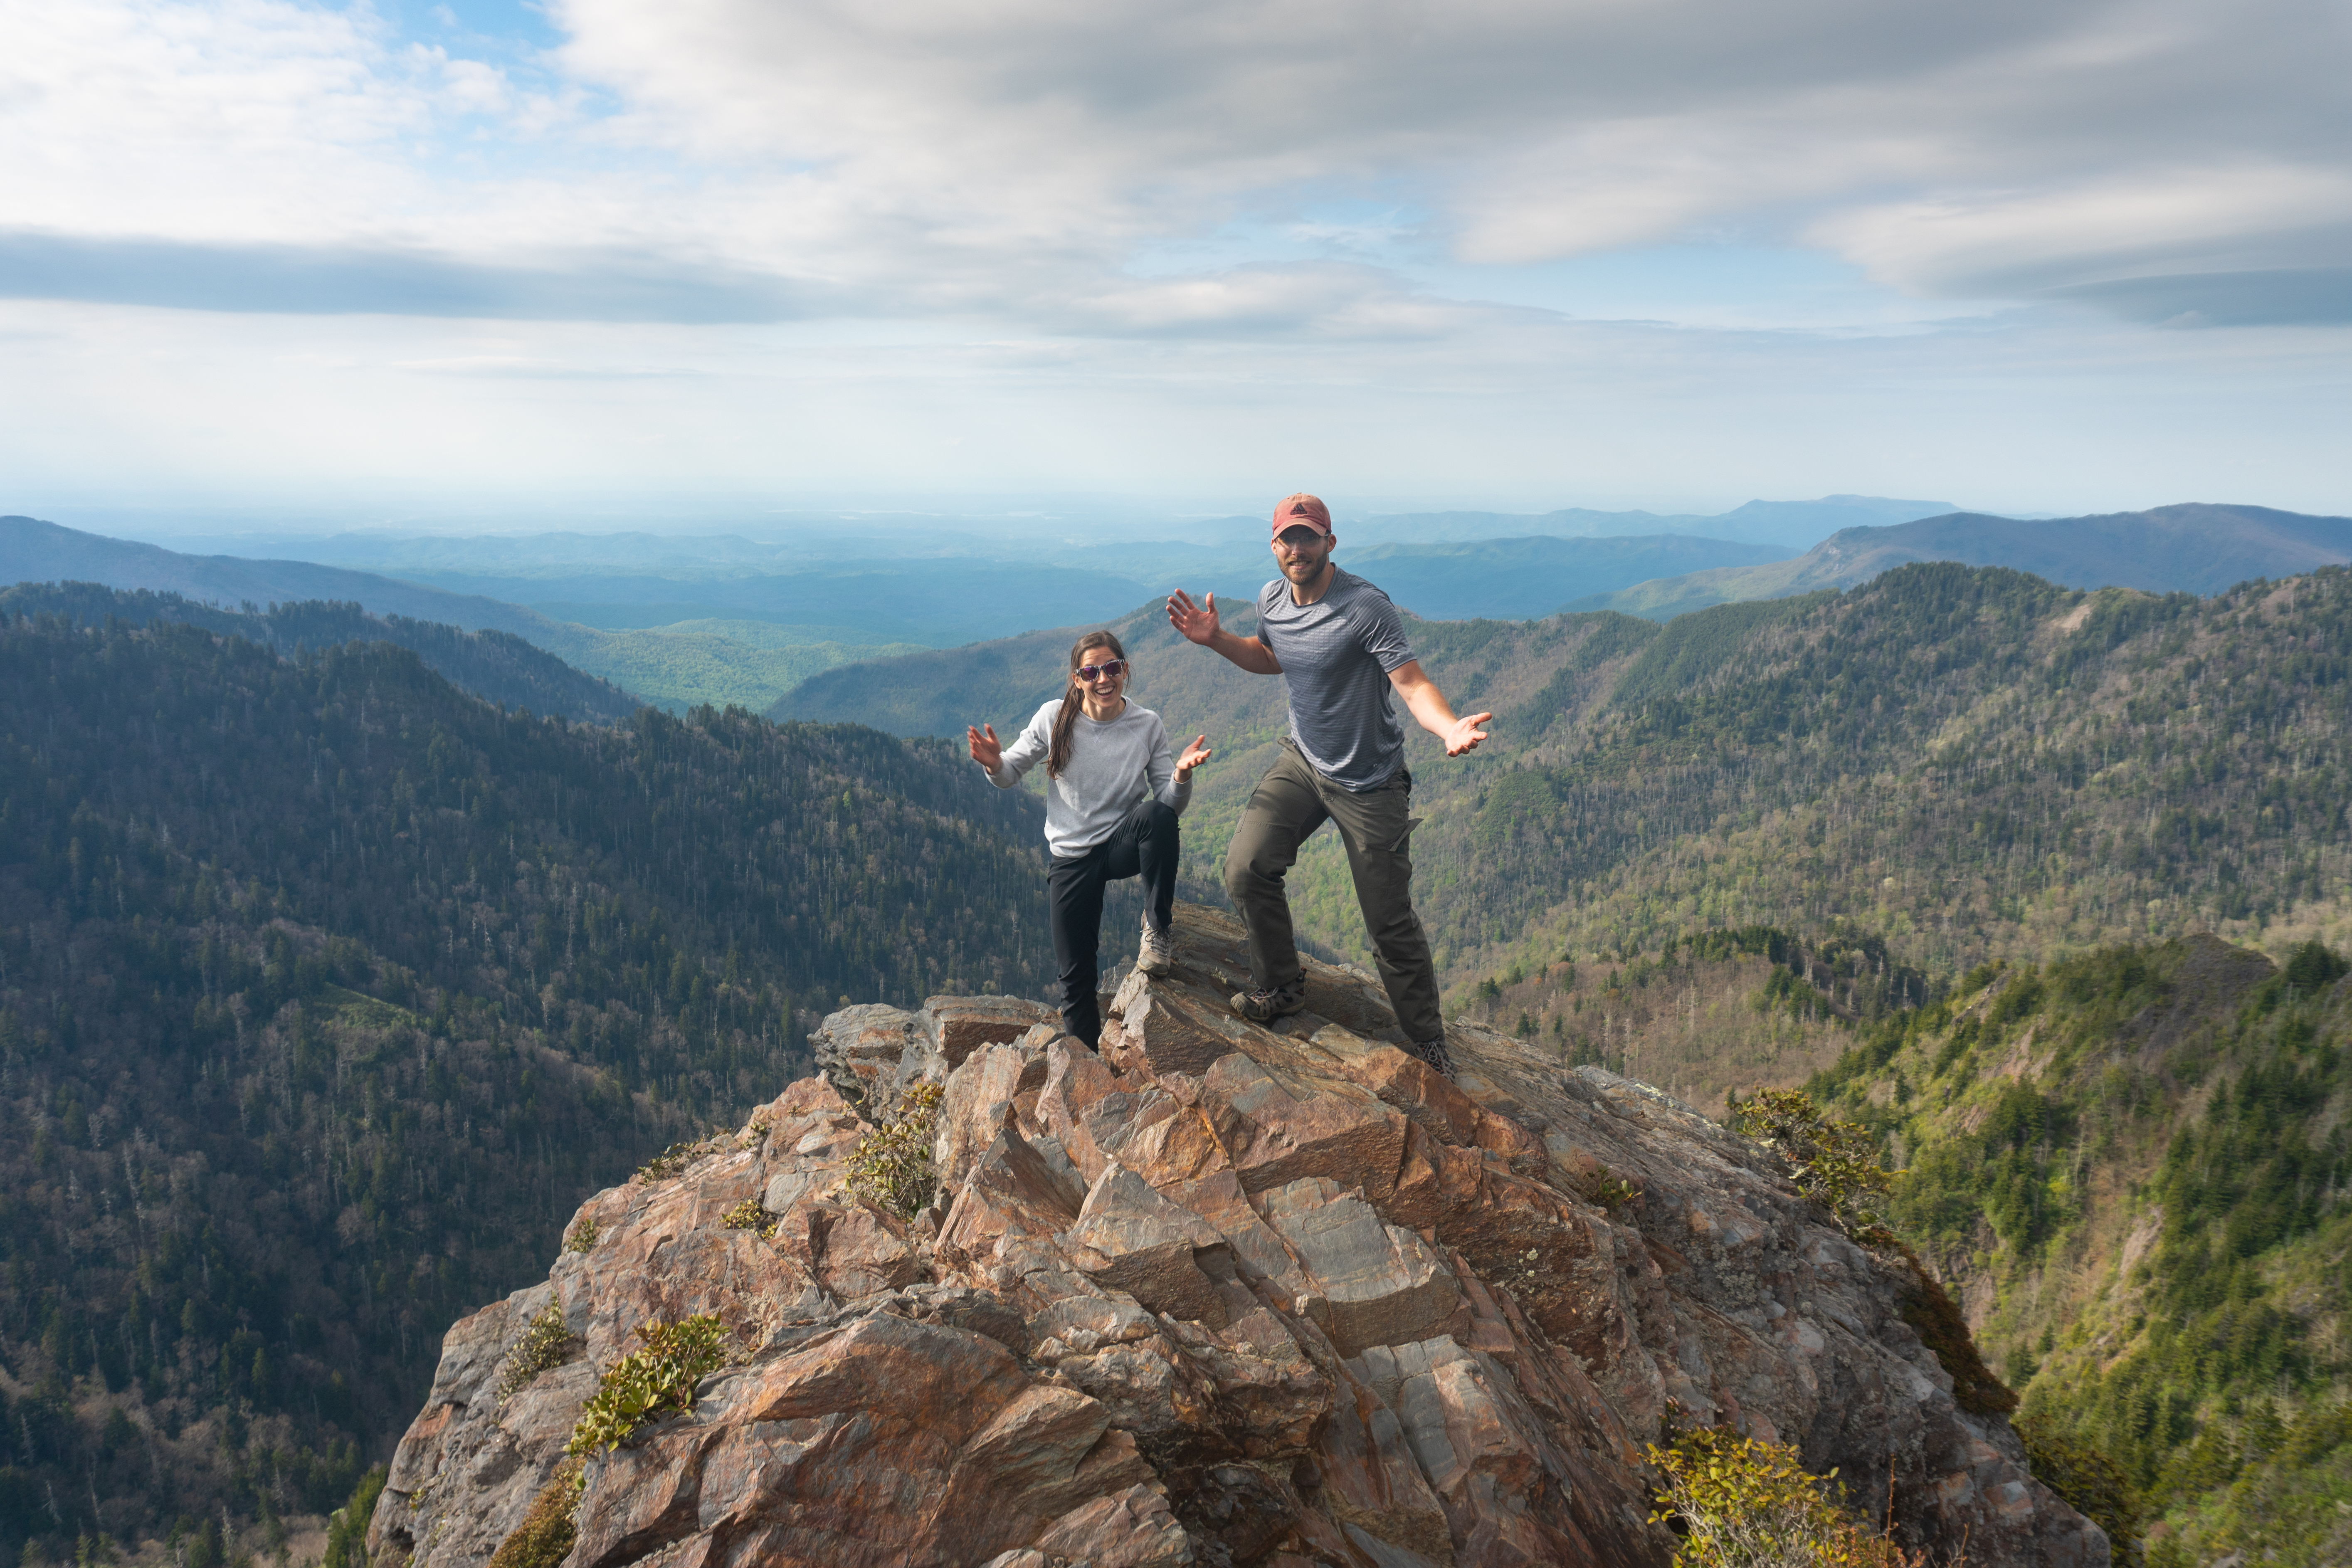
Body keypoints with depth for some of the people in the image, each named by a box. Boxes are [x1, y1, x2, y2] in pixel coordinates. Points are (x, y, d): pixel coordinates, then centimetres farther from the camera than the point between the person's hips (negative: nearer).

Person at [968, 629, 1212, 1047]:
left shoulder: (1147, 726, -7)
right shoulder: (1054, 719, -8)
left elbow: (1172, 806, -7)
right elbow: (1010, 775, 3)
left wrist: (1182, 775, -28)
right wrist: (995, 764, -20)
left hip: (1125, 845, -1)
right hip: (1072, 856, 1)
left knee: (1157, 815, -36)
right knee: (1075, 974, 1)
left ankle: (1157, 930, -18)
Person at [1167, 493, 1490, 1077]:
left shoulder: (1365, 607, -21)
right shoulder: (1271, 600, 0)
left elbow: (1413, 683, -25)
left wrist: (1449, 727, -46)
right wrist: (1217, 640, 4)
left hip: (1369, 783, -5)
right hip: (1302, 762, 5)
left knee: (1391, 924, 0)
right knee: (1246, 868, -15)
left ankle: (1428, 1044, 20)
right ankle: (1281, 986, 9)